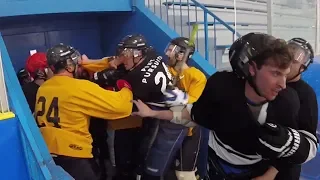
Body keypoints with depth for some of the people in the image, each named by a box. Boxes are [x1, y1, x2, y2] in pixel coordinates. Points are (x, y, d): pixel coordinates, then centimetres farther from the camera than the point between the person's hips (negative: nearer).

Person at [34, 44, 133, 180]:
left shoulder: (42, 88, 3)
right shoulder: (81, 87, -18)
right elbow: (120, 105, -19)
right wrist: (126, 88, 3)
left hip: (46, 153, 8)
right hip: (70, 156, -7)